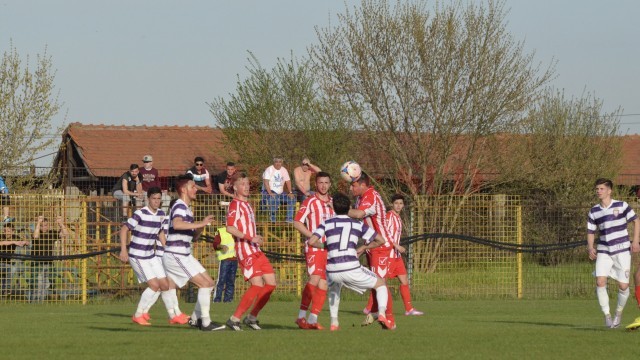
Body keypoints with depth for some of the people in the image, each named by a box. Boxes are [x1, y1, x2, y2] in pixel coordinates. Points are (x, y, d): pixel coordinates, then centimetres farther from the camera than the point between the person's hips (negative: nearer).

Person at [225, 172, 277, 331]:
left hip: (255, 250, 9)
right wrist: (249, 238, -25)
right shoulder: (235, 205, -8)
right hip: (245, 251, -9)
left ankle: (251, 317, 13)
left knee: (271, 283, 4)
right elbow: (230, 228, -21)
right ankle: (234, 319, -12)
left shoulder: (247, 204, 20)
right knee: (257, 284, -18)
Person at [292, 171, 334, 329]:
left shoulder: (333, 202, 14)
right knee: (314, 279, -20)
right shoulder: (310, 201, -4)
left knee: (324, 284, 1)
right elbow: (297, 223, -8)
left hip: (329, 248, 6)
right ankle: (301, 316, -15)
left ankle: (313, 319, 5)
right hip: (313, 247, -6)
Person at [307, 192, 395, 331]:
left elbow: (311, 241, -2)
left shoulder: (326, 224, 10)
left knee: (334, 288, 37)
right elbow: (380, 240, 14)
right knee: (381, 284, 17)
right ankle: (382, 314, -7)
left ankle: (334, 322, 26)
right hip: (352, 269, -2)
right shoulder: (358, 224, 12)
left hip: (333, 271, 2)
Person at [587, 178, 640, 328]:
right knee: (600, 282, -16)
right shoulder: (594, 211, 4)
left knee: (623, 286, -3)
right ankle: (607, 315, -3)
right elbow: (590, 231, 12)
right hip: (603, 252, 2)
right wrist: (590, 248, -6)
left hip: (622, 251, -2)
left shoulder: (621, 206, -4)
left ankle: (619, 312, 24)